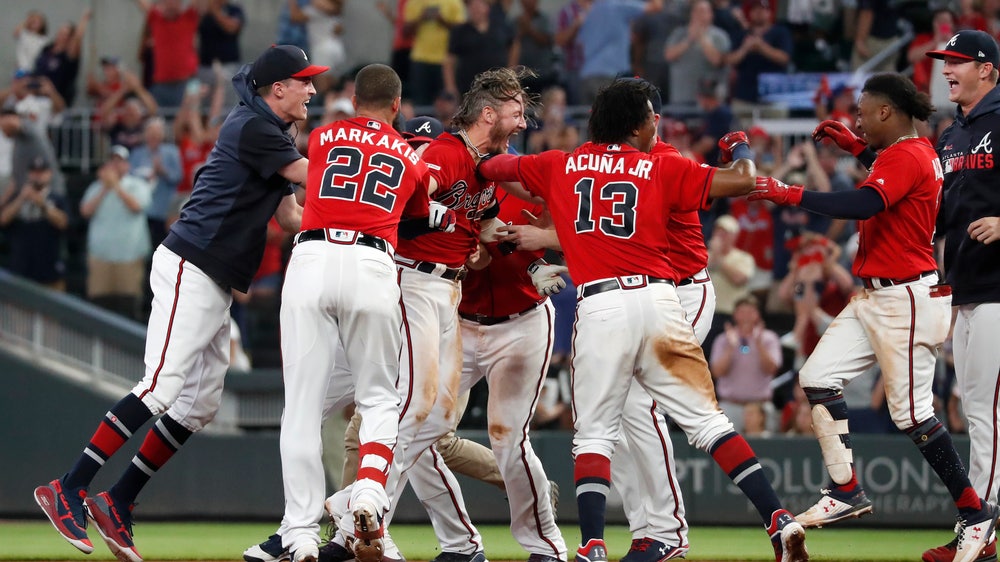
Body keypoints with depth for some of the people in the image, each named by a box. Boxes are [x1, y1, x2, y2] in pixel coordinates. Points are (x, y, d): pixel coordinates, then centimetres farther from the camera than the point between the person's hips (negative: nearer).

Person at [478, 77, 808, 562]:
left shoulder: (560, 167, 15)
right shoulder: (662, 168, 10)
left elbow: (491, 168, 28)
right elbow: (742, 182, 5)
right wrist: (742, 154, 28)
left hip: (599, 307, 0)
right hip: (658, 300, 0)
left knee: (594, 435, 5)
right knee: (706, 420, 5)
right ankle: (778, 519, -3)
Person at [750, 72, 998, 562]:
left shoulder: (907, 156, -17)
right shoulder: (916, 152, 14)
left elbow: (862, 204, -32)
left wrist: (790, 195, -31)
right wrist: (856, 146, 27)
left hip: (906, 300, -11)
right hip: (874, 297, 11)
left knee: (910, 413, -8)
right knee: (817, 377, 5)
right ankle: (846, 492, 6)